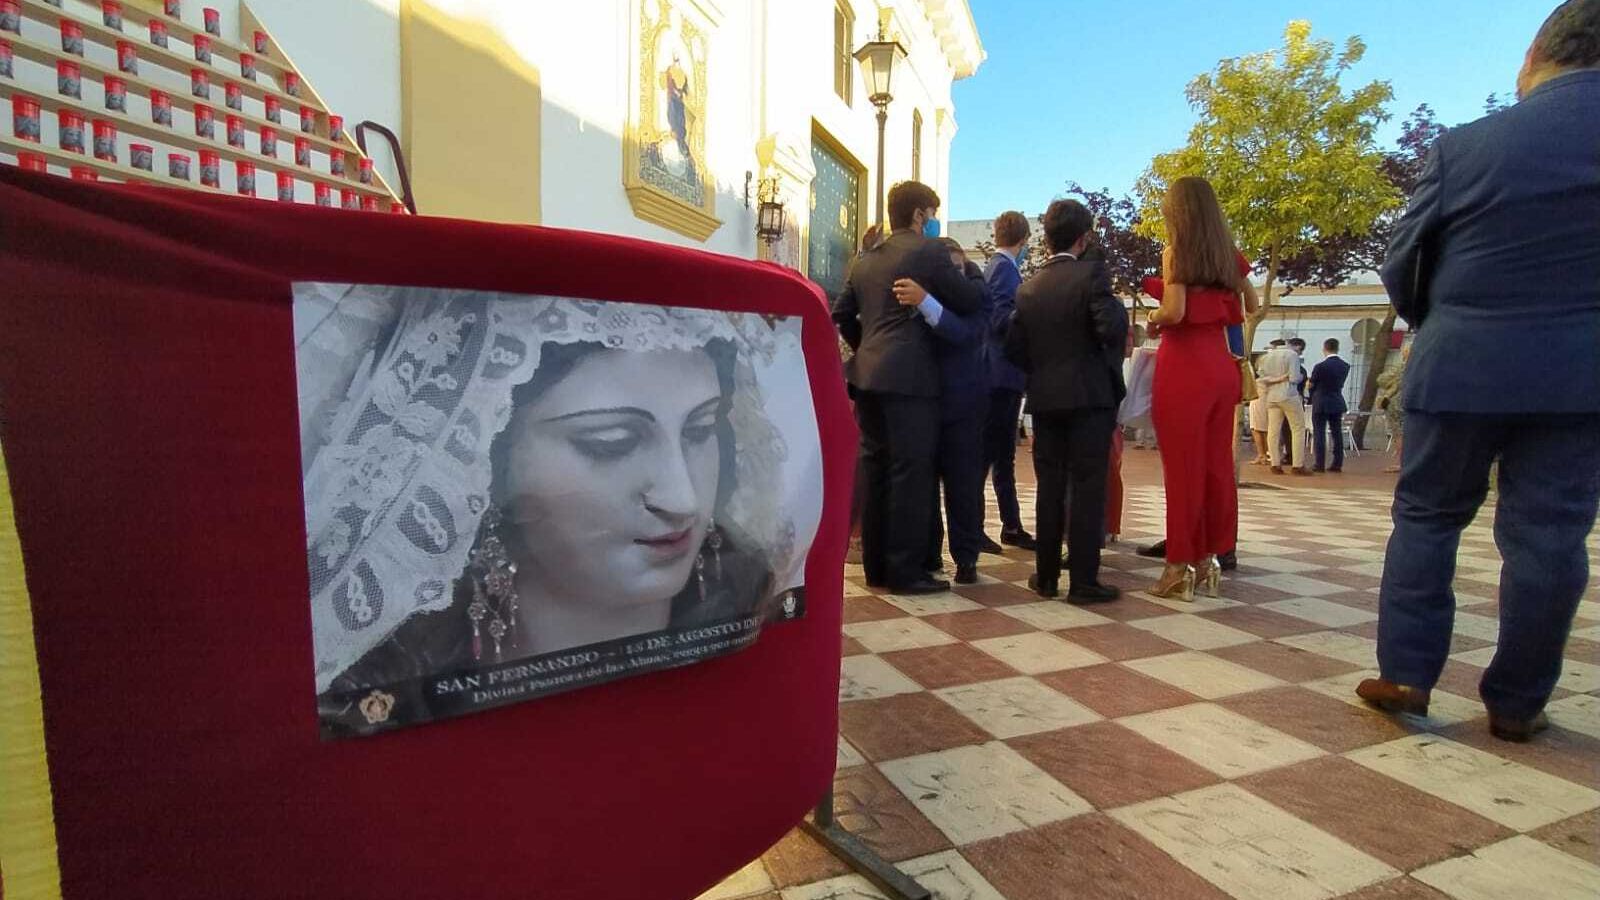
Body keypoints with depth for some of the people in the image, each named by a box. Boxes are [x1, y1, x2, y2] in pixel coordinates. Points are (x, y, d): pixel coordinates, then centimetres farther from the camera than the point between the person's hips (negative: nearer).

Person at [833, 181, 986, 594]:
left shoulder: (866, 260, 17)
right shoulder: (928, 251, -4)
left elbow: (841, 313, 18)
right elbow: (972, 301, -3)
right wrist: (977, 280, 17)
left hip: (869, 375, 7)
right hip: (908, 377, -7)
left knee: (876, 471, 9)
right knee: (911, 472, -4)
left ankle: (876, 565, 15)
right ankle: (905, 570, -1)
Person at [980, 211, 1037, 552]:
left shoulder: (1000, 266, 18)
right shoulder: (1004, 268, -10)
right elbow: (999, 318, -20)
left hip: (1004, 375, 10)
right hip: (1001, 374, -10)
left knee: (1003, 454, 13)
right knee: (988, 451, -6)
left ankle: (1011, 527, 21)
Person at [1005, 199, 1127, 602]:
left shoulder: (1027, 288, 6)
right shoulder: (1092, 274, -7)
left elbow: (1014, 348, 3)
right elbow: (1111, 329, -19)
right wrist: (1119, 307, 1)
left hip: (1044, 399, 4)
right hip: (1090, 396, -4)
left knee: (1049, 488, 10)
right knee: (1087, 489, 1)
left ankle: (1046, 576, 15)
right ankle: (1083, 581, 4)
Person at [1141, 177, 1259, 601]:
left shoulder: (1176, 251, -5)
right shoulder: (1229, 254, 12)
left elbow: (1173, 312, -16)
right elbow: (1251, 306, 22)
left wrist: (1152, 317, 3)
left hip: (1183, 365, -6)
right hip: (1221, 364, 6)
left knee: (1183, 467, -3)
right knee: (1217, 465, 9)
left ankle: (1183, 565, 2)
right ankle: (1211, 558, 17)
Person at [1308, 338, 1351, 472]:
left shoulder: (1320, 366, -16)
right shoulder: (1345, 366, 1)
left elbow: (1311, 386, -5)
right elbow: (1341, 384, 7)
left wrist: (1313, 397, 14)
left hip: (1321, 404, -5)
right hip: (1337, 403, 5)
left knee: (1319, 434, -1)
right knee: (1337, 433, 9)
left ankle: (1320, 465, -2)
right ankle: (1337, 464, 11)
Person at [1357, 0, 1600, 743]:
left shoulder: (1464, 146, -6)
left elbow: (1401, 269, 0)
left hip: (1461, 367, -2)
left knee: (1426, 518, 11)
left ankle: (1405, 676, 12)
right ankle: (1516, 703, 17)